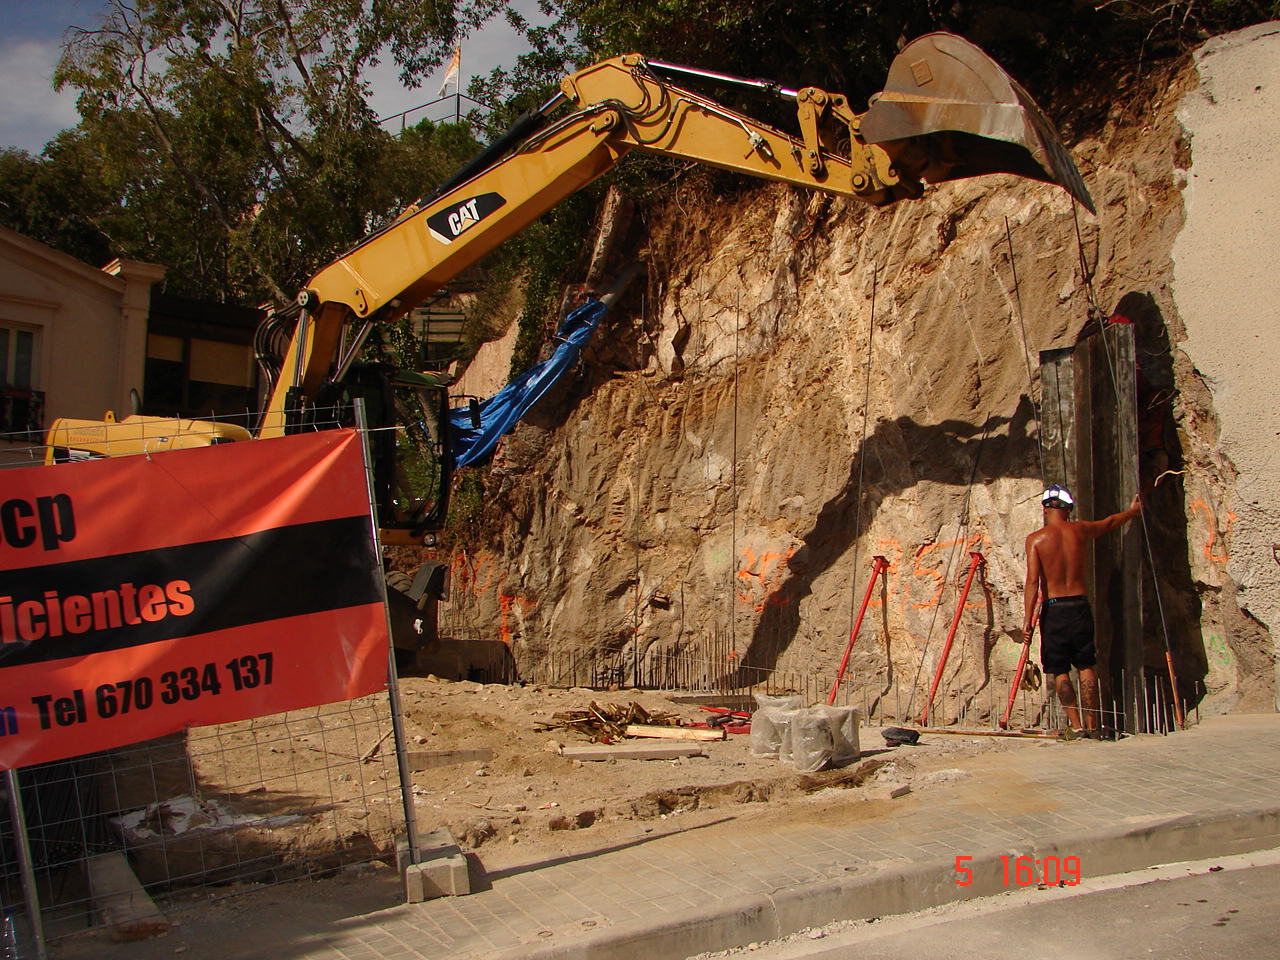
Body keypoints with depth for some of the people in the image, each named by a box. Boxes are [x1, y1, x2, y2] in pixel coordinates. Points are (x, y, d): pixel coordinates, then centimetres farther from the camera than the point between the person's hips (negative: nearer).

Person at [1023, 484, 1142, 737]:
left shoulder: (1035, 539, -5)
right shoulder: (1079, 530, 4)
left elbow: (1033, 580, -14)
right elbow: (1110, 523, 25)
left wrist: (1027, 618, -15)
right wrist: (1132, 510, 45)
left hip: (1053, 609, -2)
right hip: (1079, 605, 3)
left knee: (1060, 670, 4)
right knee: (1086, 666, 11)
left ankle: (1076, 725, 0)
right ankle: (1092, 724, 12)